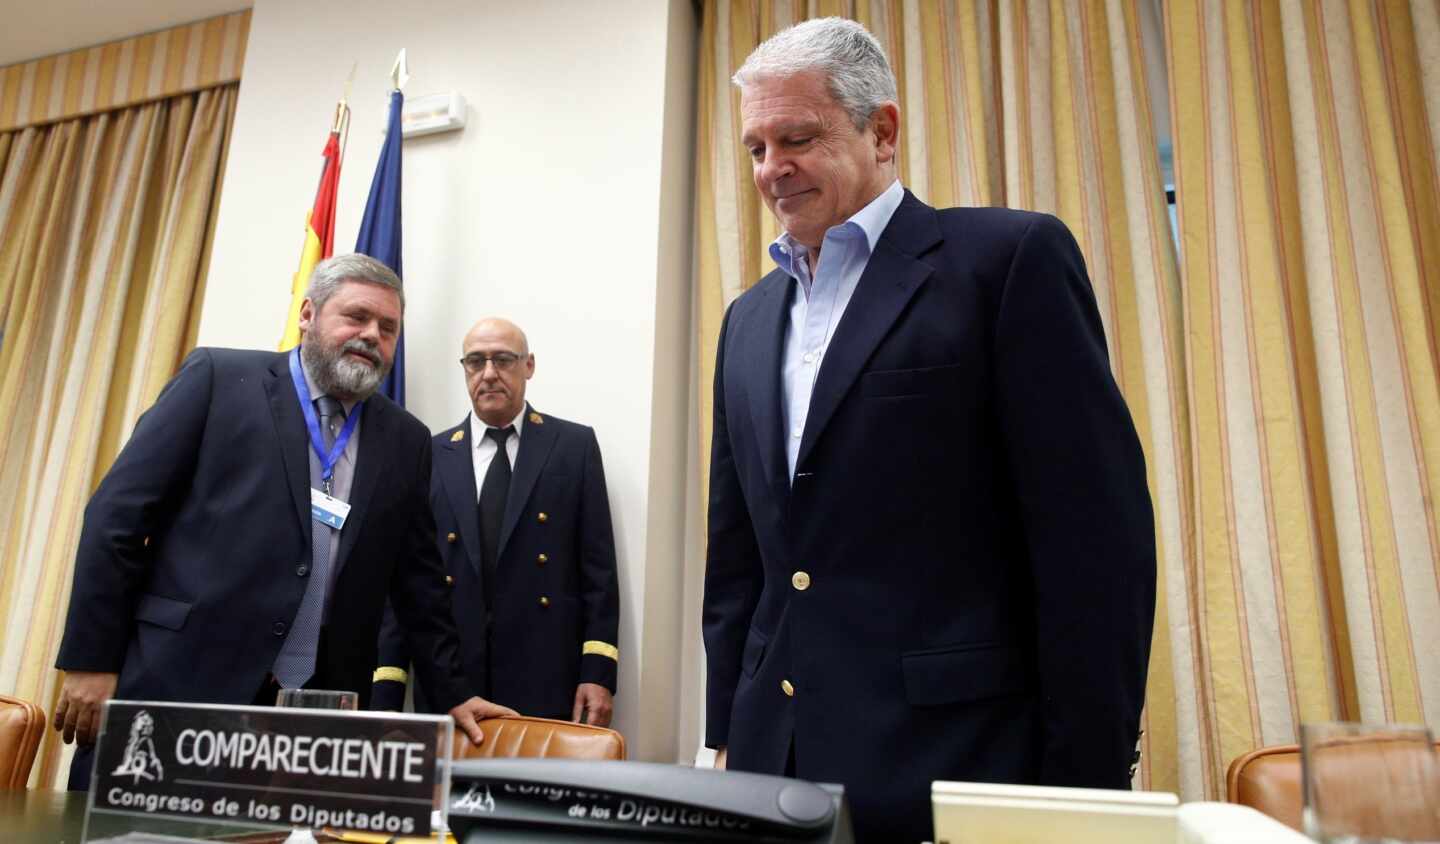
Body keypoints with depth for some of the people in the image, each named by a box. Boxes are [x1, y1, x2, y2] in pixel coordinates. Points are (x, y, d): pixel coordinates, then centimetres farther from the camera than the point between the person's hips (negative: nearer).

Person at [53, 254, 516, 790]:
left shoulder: (406, 440, 11)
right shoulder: (220, 378, 0)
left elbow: (417, 577, 15)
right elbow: (118, 514, -3)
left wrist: (451, 692, 13)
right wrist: (90, 660, -7)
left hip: (318, 713, 3)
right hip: (174, 687, -2)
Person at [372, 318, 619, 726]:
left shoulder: (574, 445, 4)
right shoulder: (430, 456, 8)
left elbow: (598, 567, 1)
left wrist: (598, 672, -6)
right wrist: (387, 686, 2)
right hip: (446, 687, 2)